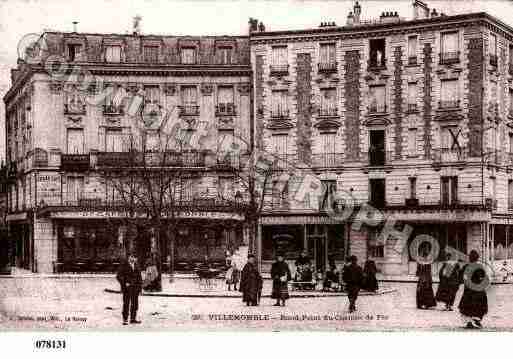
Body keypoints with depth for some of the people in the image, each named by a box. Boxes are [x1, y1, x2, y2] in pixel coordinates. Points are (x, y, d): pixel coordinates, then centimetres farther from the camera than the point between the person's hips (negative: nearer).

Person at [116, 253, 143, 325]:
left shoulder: (137, 267, 14)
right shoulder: (124, 265, -1)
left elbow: (139, 278, 18)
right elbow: (119, 276, -4)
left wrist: (140, 287, 10)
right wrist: (124, 283, -13)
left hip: (135, 288, 5)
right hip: (127, 287, -5)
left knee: (135, 304, 5)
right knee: (126, 304, -4)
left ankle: (133, 319, 14)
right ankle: (125, 320, 1)